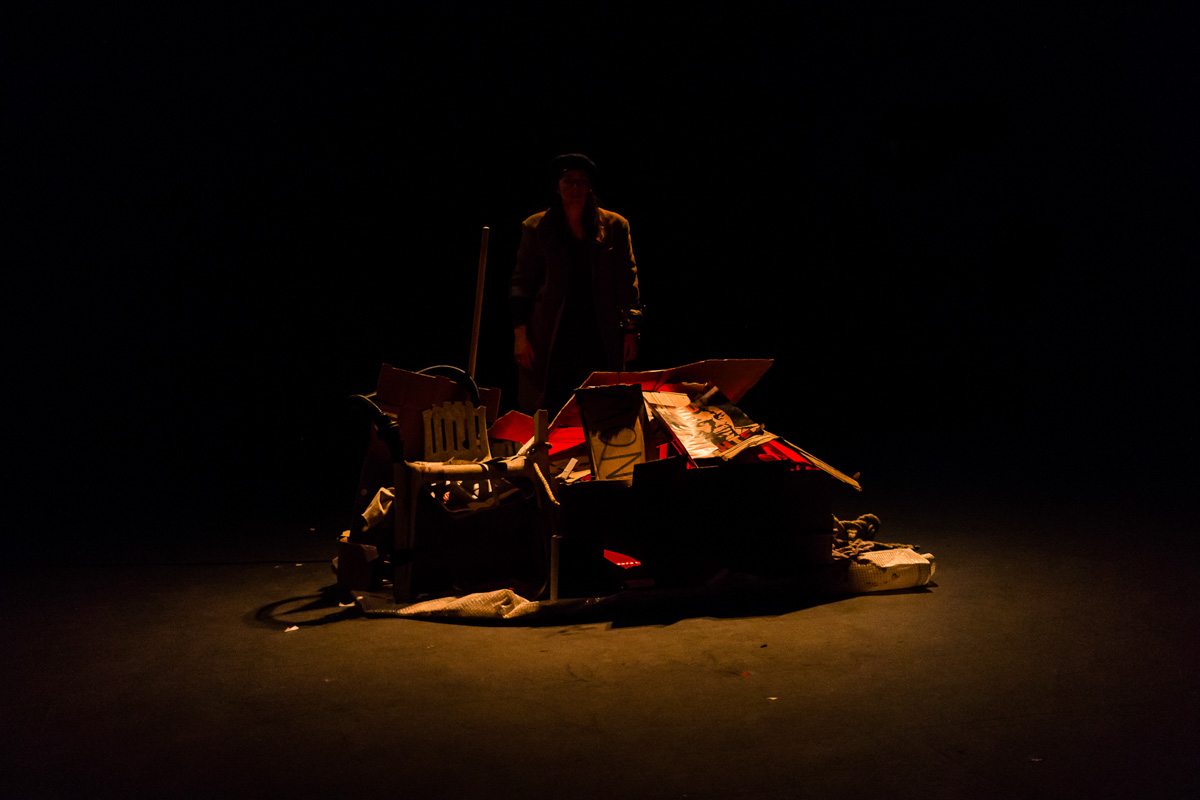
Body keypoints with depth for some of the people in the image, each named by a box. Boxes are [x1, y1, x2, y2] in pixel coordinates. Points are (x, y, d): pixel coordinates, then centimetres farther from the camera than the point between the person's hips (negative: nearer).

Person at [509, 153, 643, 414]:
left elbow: (627, 280, 8)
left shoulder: (615, 226, 6)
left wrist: (630, 331, 3)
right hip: (551, 340, -1)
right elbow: (521, 282, 5)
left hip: (601, 339, 1)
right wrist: (520, 336, -2)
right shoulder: (536, 228, 5)